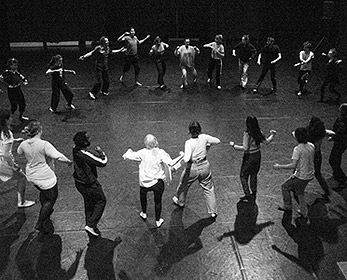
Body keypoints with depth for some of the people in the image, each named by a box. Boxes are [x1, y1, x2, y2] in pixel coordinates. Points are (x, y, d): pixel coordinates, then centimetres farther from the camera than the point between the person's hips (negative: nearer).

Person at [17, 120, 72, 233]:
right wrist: (68, 161, -12)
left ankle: (46, 212, 50)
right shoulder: (44, 144, -26)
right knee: (51, 198, 11)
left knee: (44, 192, 33)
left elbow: (19, 152, 16)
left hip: (31, 175, 7)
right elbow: (58, 157, -29)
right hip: (45, 177, -7)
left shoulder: (23, 144, -7)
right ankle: (40, 223, 13)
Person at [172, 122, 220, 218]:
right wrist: (208, 145, 14)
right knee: (208, 188, 16)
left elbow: (186, 159, -31)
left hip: (192, 168, -3)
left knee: (184, 185, 26)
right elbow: (217, 141, 1)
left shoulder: (189, 143, -23)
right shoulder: (204, 137, -12)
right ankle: (213, 211, 18)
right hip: (204, 166, 3)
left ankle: (180, 201, 51)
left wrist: (182, 156, -10)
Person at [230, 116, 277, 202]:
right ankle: (254, 194, 29)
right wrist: (272, 135, 25)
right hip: (258, 155, 7)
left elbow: (245, 148, -25)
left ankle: (247, 196, 6)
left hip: (249, 157, -7)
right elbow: (266, 142, 9)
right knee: (254, 175, 20)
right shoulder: (259, 132, -4)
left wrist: (234, 145, -16)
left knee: (243, 176, 8)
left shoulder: (247, 134, -23)